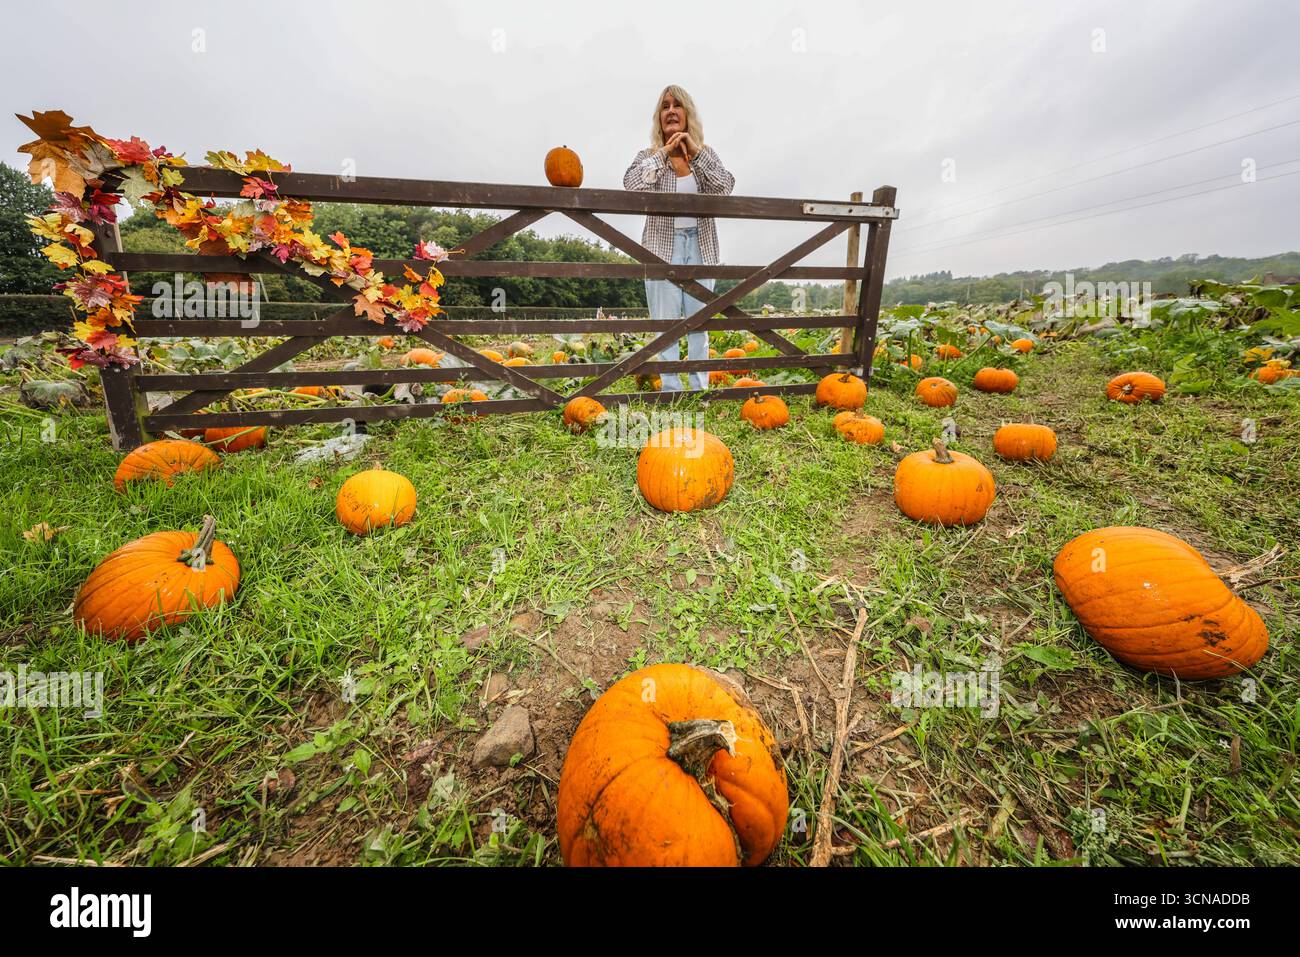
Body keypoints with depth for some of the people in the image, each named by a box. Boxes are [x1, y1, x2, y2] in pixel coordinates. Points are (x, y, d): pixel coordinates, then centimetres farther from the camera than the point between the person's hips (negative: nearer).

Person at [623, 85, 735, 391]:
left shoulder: (705, 154, 11)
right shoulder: (649, 156, 5)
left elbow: (726, 185, -6)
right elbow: (631, 184, -14)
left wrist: (695, 152, -12)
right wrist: (664, 153, -16)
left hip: (700, 247, 2)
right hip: (663, 247, -2)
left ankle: (701, 388, 11)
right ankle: (671, 390, 2)